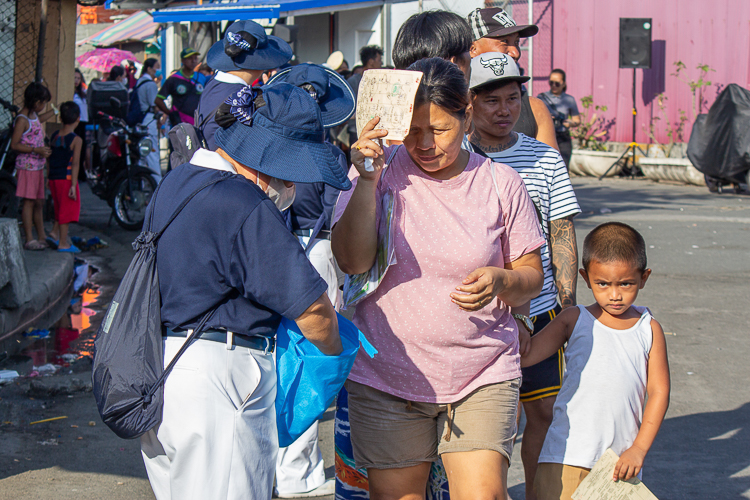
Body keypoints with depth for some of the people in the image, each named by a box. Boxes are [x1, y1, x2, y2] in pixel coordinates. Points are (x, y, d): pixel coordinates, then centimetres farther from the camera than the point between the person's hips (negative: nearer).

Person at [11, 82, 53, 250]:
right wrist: (37, 150, -24)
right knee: (29, 202, -6)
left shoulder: (33, 115, 11)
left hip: (38, 165, 9)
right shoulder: (22, 120, -16)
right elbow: (14, 145, -19)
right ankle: (29, 240, -4)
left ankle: (42, 237, 19)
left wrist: (53, 112, 43)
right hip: (27, 166, -9)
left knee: (39, 202, 12)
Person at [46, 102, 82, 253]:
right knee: (67, 210, 2)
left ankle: (55, 232, 15)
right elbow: (75, 164, -16)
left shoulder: (54, 137, 7)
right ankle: (63, 243, 5)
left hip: (53, 178, 6)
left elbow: (50, 159, 12)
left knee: (60, 209, 23)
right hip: (67, 178, -6)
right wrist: (73, 185, -16)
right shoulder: (76, 140, -12)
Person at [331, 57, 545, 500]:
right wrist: (367, 181, -20)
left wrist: (502, 281, -15)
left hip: (482, 377, 0)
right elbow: (352, 261, -11)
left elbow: (533, 276, 8)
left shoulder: (500, 182, 1)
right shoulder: (381, 170, -1)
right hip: (386, 377, 0)